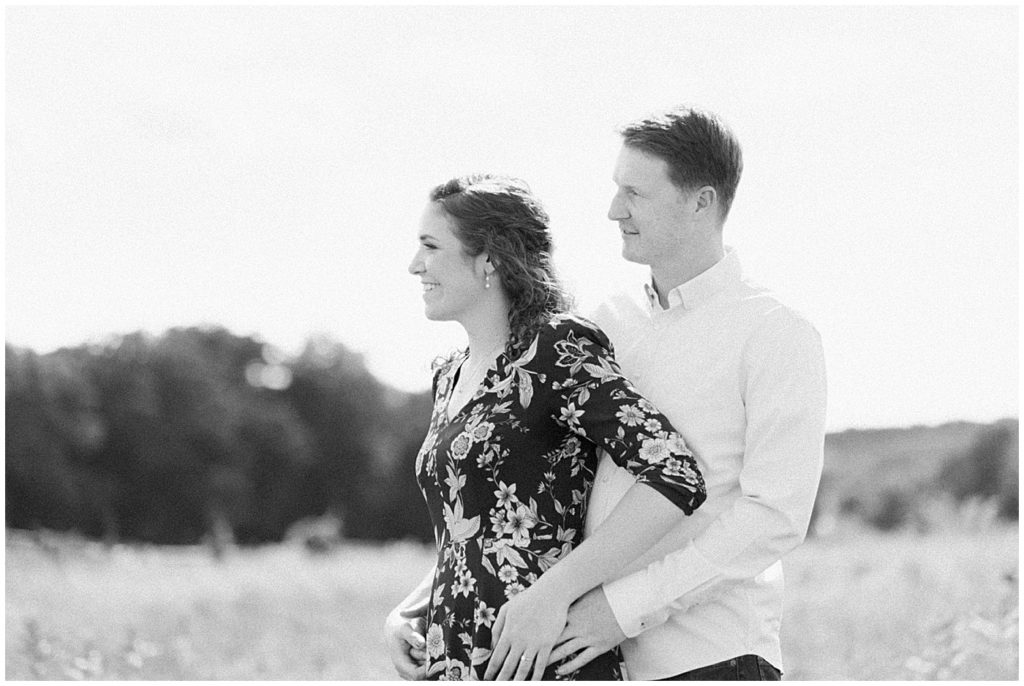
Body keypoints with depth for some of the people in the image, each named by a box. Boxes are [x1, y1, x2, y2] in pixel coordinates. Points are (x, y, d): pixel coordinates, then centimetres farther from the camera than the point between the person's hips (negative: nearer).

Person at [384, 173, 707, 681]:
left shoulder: (557, 353, -7)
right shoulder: (449, 376, 17)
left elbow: (674, 476, -18)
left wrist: (553, 592, -20)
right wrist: (406, 610, 8)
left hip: (537, 664, -8)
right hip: (450, 663, 8)